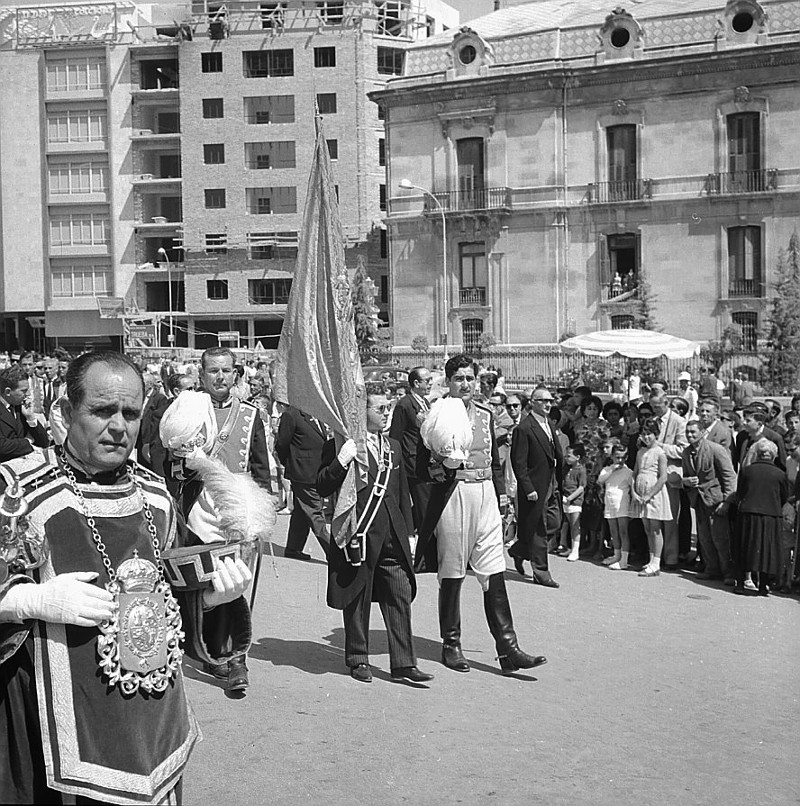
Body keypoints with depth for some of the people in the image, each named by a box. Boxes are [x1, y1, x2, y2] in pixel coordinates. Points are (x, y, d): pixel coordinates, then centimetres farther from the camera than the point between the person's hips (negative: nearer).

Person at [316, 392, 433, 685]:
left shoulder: (393, 446, 16)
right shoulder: (341, 444, -5)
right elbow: (322, 488, -9)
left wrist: (407, 530, 17)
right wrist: (341, 462, -24)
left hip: (392, 534, 6)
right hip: (358, 530, -5)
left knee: (401, 596, 2)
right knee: (357, 599, 6)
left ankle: (403, 663, 8)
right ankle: (358, 660, 20)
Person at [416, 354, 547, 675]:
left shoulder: (485, 415, 12)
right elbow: (422, 468, -2)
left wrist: (501, 495, 13)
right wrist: (440, 470, -21)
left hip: (485, 496, 4)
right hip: (452, 495, -4)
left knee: (495, 575, -1)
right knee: (452, 574, 5)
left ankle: (507, 649, -1)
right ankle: (451, 645, 18)